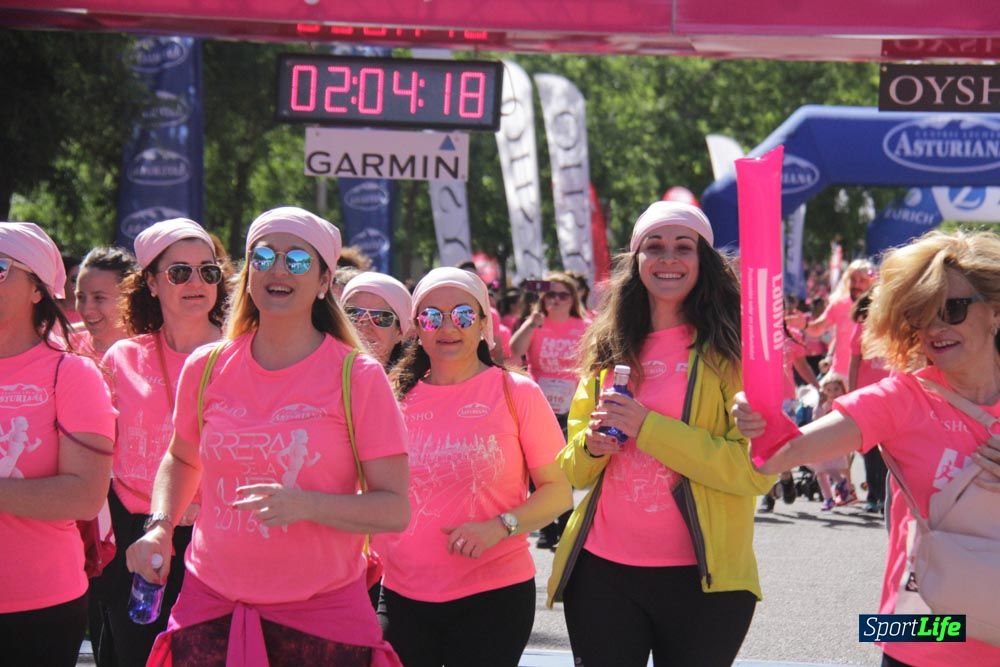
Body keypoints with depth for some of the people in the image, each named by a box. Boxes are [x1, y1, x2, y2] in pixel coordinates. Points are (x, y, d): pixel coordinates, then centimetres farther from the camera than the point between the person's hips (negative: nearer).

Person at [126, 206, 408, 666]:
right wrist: (160, 526, 6)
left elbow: (395, 509, -7)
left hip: (322, 614, -2)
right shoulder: (205, 369, 5)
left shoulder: (358, 378, -5)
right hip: (211, 605, 3)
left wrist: (306, 505, -21)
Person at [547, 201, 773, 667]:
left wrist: (648, 427, -19)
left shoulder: (730, 350, -5)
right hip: (602, 569, 4)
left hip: (699, 577, -3)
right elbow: (573, 470, 15)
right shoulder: (608, 350, 9)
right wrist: (591, 445, -9)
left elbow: (758, 469, -15)